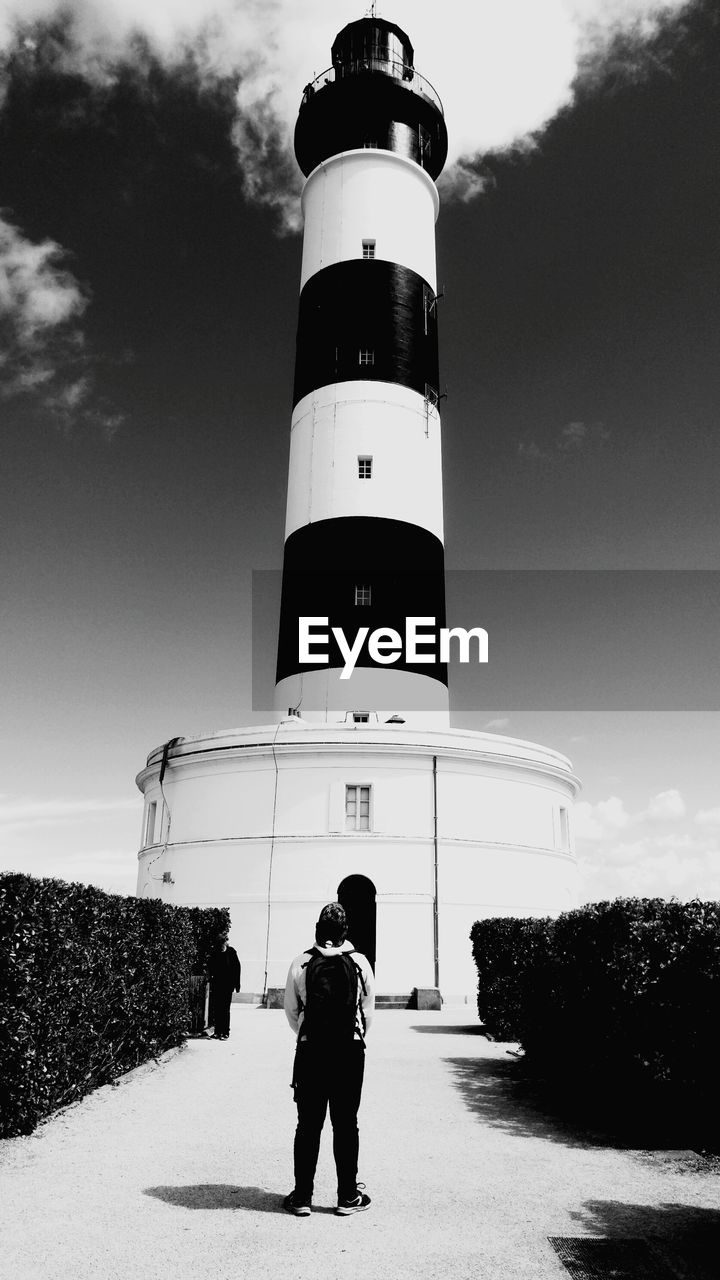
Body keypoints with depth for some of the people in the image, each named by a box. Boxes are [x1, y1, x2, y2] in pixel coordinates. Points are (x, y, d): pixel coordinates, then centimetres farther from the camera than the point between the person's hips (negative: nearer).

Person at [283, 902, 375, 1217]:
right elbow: (368, 1010, 2)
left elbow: (290, 1010, 2)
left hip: (310, 1050, 0)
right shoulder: (360, 963, -4)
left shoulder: (301, 963, -5)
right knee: (345, 1125, 10)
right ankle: (348, 1196, 16)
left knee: (308, 1124, 9)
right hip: (350, 1051, 0)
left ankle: (302, 1197, 15)